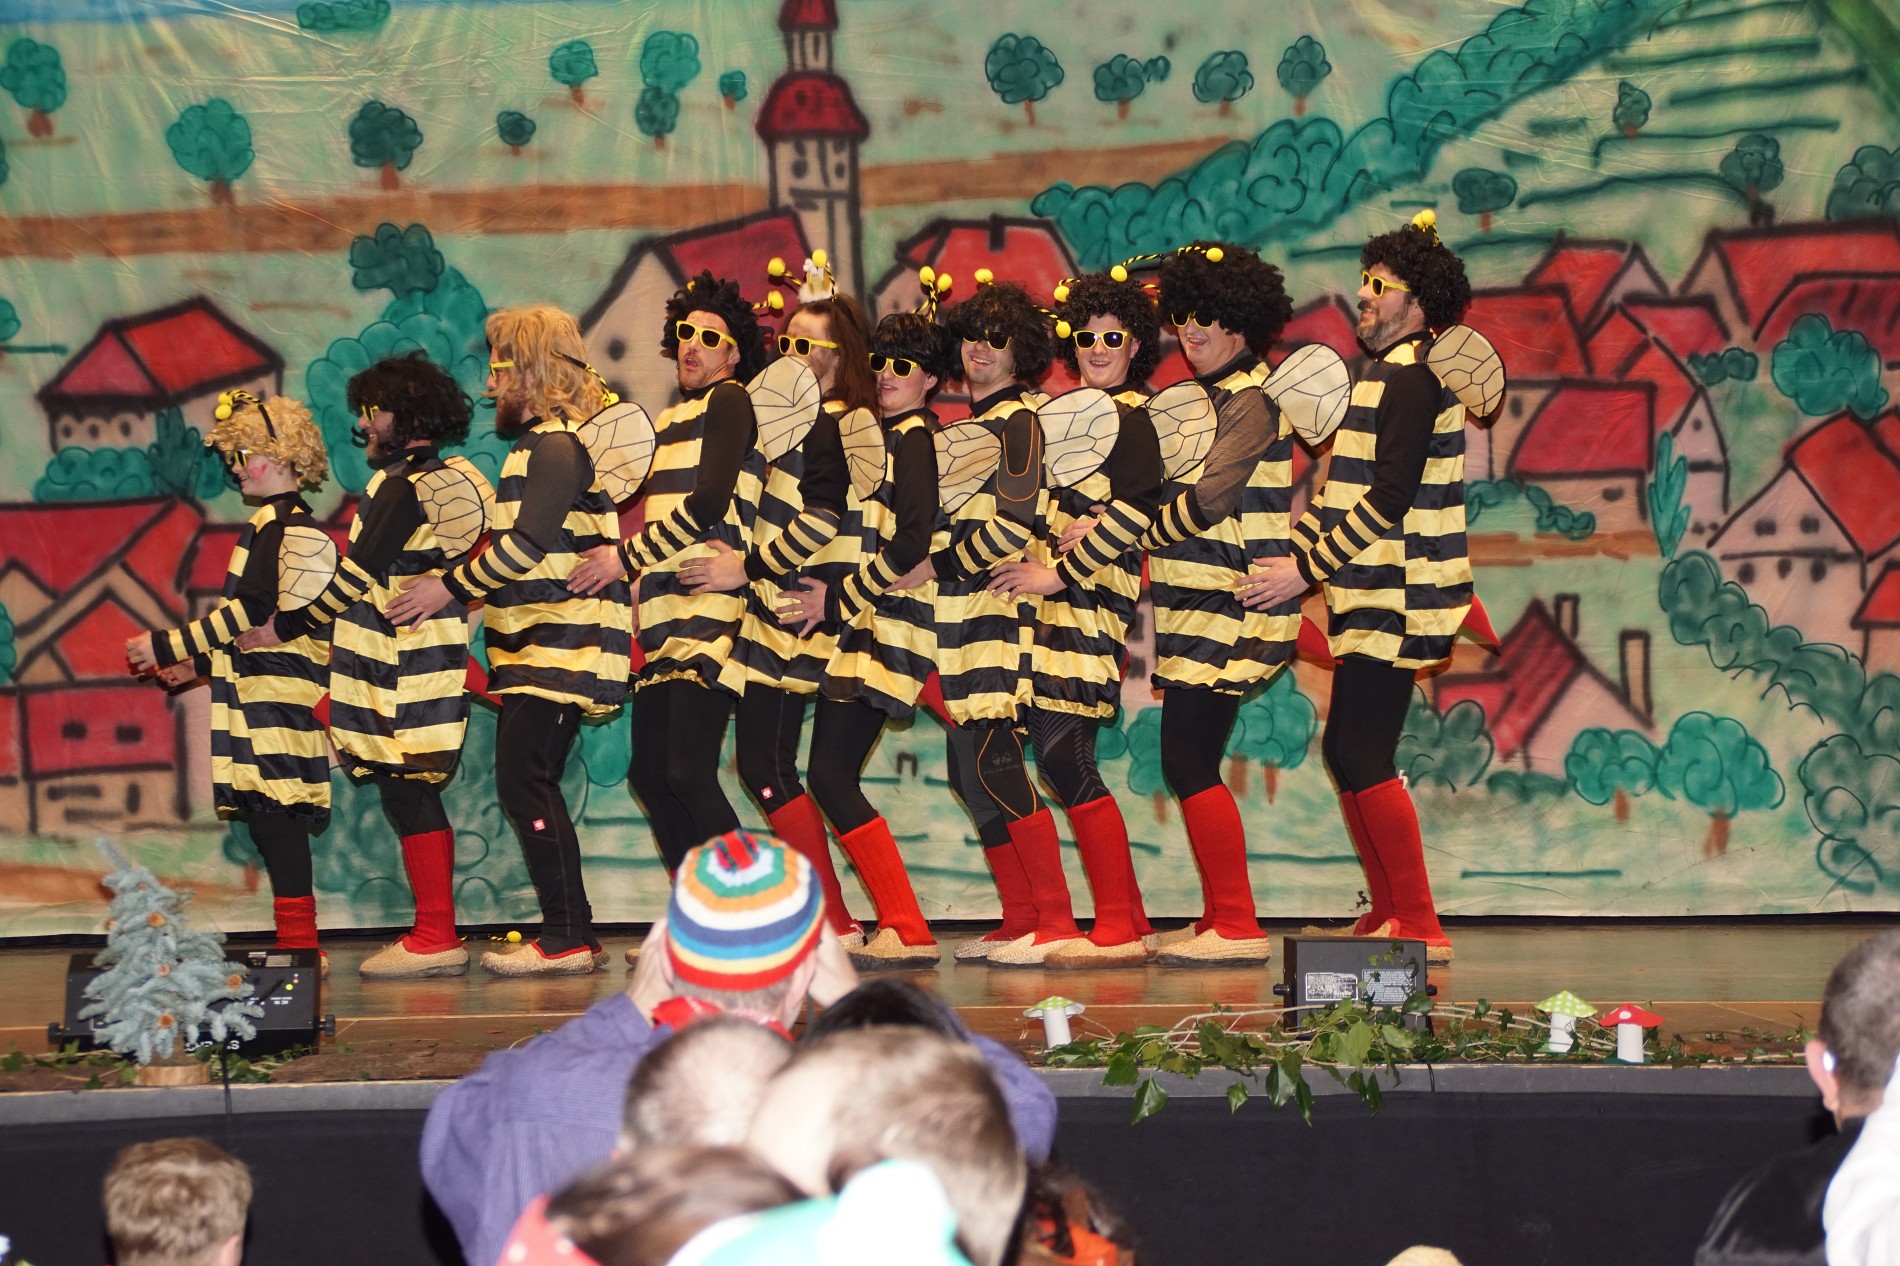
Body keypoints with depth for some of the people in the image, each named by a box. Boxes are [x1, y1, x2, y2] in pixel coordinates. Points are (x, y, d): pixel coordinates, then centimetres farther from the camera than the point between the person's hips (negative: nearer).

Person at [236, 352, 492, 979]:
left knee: (405, 791, -9)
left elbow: (356, 577, -14)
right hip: (427, 658, 10)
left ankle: (435, 938, -9)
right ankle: (436, 934, 13)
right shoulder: (448, 480, 16)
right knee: (415, 796, 11)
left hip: (403, 667, -10)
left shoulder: (403, 487, -14)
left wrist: (285, 628, -7)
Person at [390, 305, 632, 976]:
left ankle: (568, 939, -11)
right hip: (540, 643, 11)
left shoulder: (555, 444, -12)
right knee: (533, 786, 11)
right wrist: (465, 585, 14)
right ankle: (568, 934, 14)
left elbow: (530, 541, -22)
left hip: (557, 642, -11)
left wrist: (452, 586, -15)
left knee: (524, 781, -12)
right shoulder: (546, 442, 21)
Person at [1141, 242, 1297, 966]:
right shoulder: (1209, 396, 19)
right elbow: (1179, 494, 19)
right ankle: (1222, 920, 15)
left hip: (1229, 606, -9)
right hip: (1195, 605, 9)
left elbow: (1208, 499, -19)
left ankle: (1237, 927, -8)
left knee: (1188, 763, -11)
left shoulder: (1251, 399, -10)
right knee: (1189, 764, 9)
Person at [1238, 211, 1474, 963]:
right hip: (1375, 596, 10)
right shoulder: (1389, 373, 20)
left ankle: (1421, 926, -9)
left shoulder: (1411, 375, -12)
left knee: (1363, 759, -12)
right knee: (1346, 752, 12)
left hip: (1395, 597, -10)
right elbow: (1344, 492, 22)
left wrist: (1307, 570, -18)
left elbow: (1389, 497, -20)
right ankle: (1389, 913, 19)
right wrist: (1287, 557, 12)